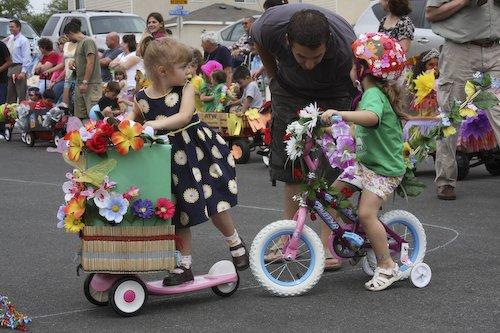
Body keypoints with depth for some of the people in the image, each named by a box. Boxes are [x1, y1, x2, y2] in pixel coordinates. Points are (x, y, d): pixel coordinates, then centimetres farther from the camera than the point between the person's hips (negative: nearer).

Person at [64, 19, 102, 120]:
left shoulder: (88, 41, -10)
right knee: (79, 116, 8)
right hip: (80, 84, 10)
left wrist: (85, 82, -20)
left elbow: (90, 63, -17)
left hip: (91, 85, -10)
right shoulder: (79, 43, 20)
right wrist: (75, 63, 9)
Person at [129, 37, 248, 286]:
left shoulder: (185, 90, -9)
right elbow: (133, 122, 16)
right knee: (180, 212, 8)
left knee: (216, 204, 2)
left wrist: (158, 124, -38)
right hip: (169, 158, 2)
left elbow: (184, 116, -26)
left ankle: (236, 244, 28)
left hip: (195, 151, -1)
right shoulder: (142, 99, -4)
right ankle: (184, 267, 19)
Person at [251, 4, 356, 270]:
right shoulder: (270, 25, -32)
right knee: (288, 158, 4)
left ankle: (328, 238, -4)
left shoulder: (345, 47, -40)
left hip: (333, 96, -3)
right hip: (289, 90, 3)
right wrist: (273, 78, 1)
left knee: (332, 163, -11)